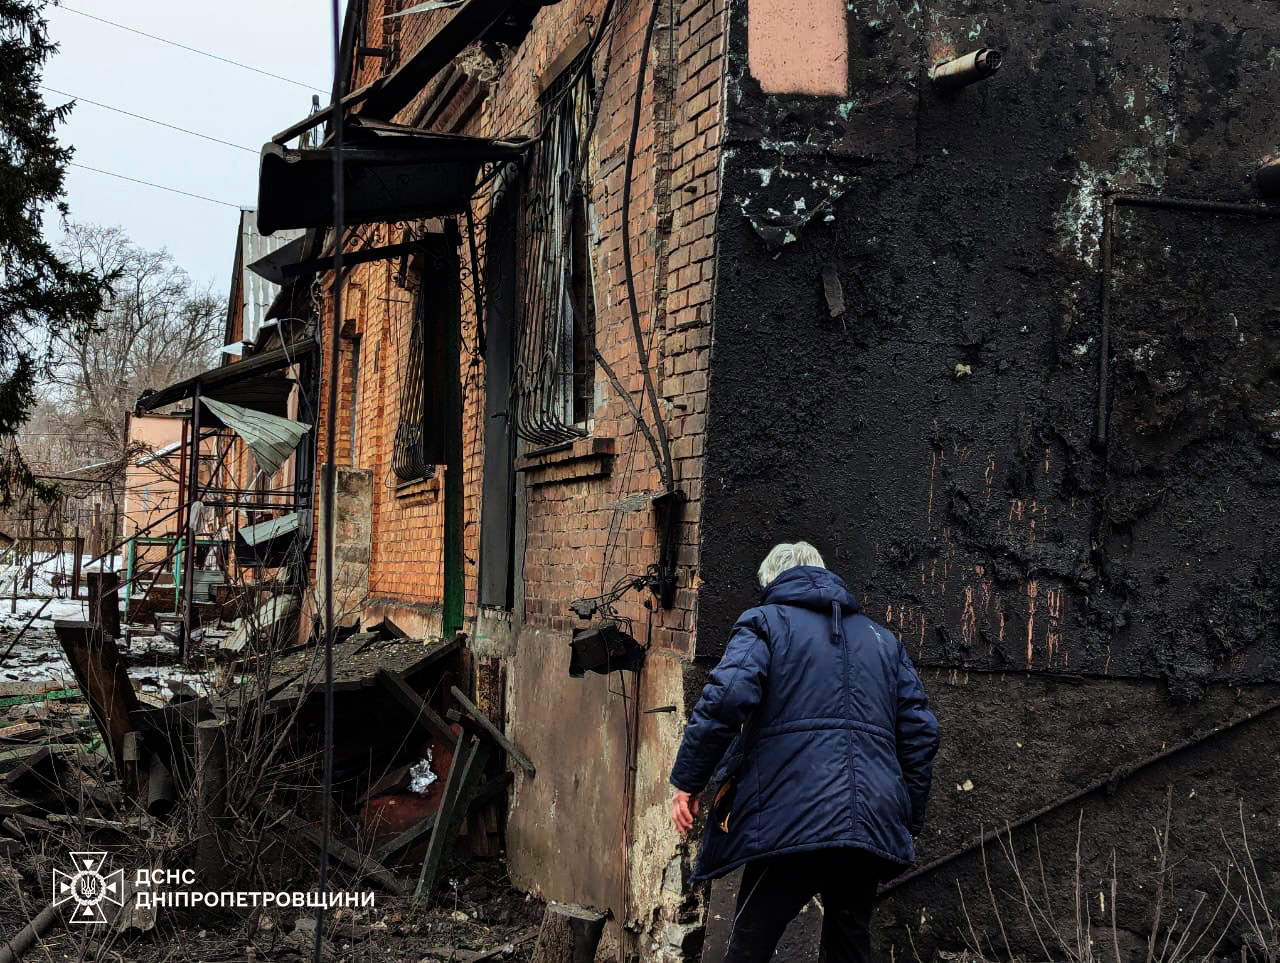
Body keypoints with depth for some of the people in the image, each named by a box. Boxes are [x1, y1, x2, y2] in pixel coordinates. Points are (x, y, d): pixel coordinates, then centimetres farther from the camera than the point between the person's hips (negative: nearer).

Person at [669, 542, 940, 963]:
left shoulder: (765, 622, 8)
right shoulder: (883, 639, 23)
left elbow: (729, 697, -12)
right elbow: (919, 732, 16)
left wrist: (687, 780, -6)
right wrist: (909, 823, 22)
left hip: (792, 822, -5)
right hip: (873, 828, 5)